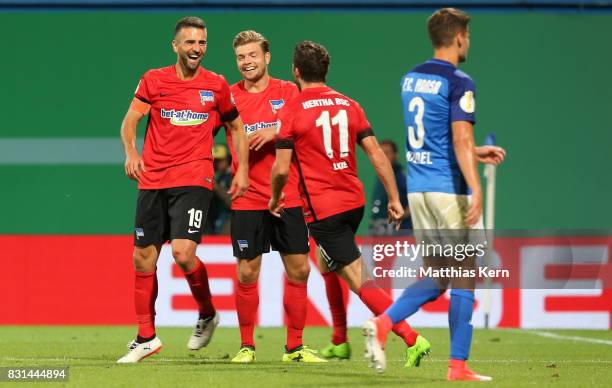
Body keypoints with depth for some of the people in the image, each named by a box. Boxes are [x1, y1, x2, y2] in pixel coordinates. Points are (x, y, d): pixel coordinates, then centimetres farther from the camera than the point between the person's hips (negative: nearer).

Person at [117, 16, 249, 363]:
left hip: (194, 181, -3)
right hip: (153, 180, 3)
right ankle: (146, 338, 16)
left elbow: (236, 126, 16)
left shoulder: (216, 85, 4)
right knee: (143, 258, 4)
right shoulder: (153, 81, 4)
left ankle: (208, 315, 9)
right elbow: (130, 121, 1)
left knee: (183, 253, -18)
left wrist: (242, 170, 6)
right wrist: (131, 152, -18)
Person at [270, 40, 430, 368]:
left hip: (322, 208, -7)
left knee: (359, 280, -10)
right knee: (326, 267, 26)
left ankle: (411, 338, -21)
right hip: (354, 202, 7)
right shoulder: (348, 105, 8)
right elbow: (377, 154, 3)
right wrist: (394, 199, 5)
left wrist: (275, 199, 10)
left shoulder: (291, 111, -7)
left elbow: (281, 169, -9)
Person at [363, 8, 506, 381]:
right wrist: (476, 190, -25)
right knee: (463, 277, 1)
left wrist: (475, 153, 27)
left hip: (418, 188, 7)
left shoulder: (411, 79, 13)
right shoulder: (459, 83, -11)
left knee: (436, 277, 12)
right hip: (450, 189, -7)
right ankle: (458, 365, 2)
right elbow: (460, 141, -21)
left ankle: (382, 323, -10)